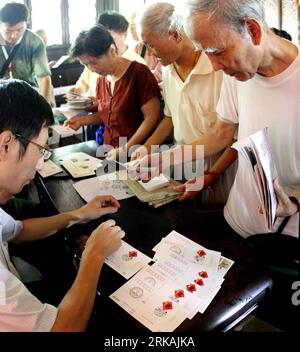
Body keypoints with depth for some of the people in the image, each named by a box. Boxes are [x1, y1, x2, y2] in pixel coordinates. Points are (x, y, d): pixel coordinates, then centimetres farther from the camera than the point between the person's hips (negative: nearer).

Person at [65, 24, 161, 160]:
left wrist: (125, 149, -17)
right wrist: (83, 120, 6)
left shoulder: (139, 73, -8)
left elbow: (151, 117, -12)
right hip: (109, 154, 6)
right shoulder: (102, 79, 13)